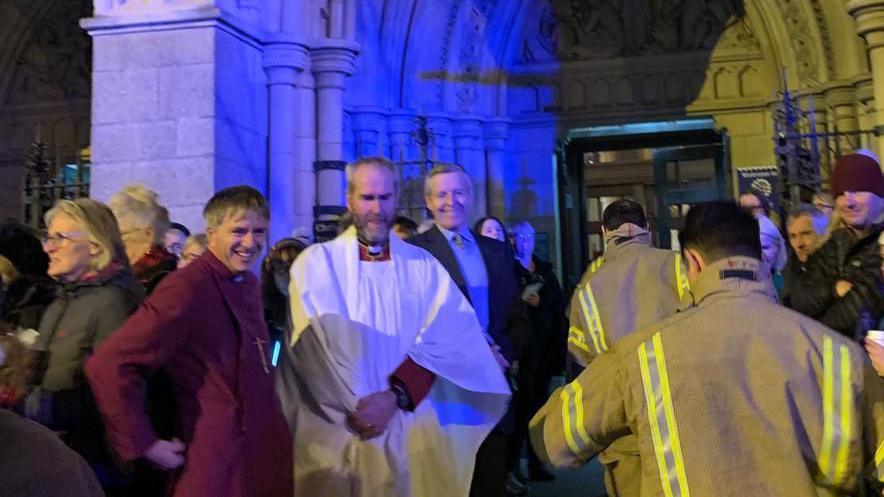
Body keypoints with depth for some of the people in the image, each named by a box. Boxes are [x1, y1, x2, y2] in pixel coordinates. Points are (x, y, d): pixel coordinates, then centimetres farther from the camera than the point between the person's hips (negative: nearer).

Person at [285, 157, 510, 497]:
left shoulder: (424, 267, 4)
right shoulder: (316, 262, -1)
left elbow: (444, 340, -8)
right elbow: (315, 343, -11)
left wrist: (395, 396, -20)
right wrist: (357, 407, -18)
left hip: (412, 431, 2)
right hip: (339, 433, -1)